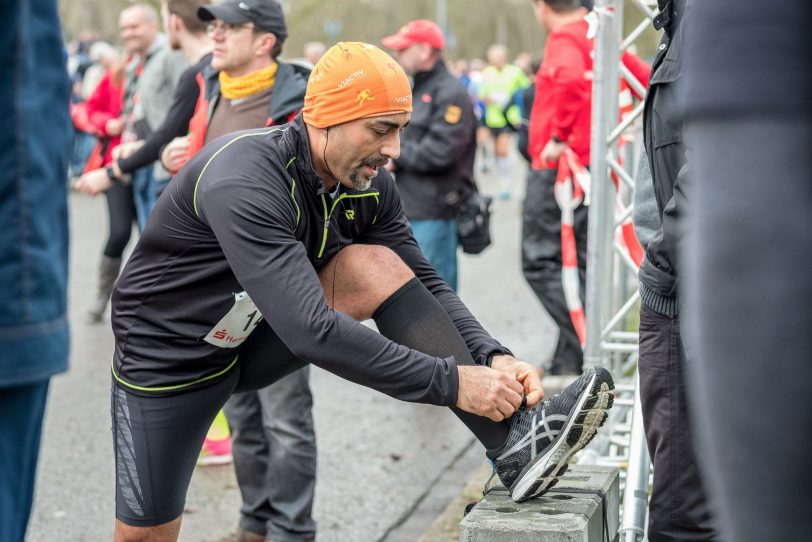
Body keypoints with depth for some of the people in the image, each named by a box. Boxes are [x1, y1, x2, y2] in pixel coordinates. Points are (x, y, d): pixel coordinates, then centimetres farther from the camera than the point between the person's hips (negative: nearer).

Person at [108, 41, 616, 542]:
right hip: (171, 354, -4)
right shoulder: (243, 182, -34)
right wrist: (453, 382, -41)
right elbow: (310, 330, -42)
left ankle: (515, 440, -26)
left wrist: (494, 359, -27)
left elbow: (424, 285, -8)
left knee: (375, 266, -20)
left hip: (260, 340, 5)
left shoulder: (369, 185, -11)